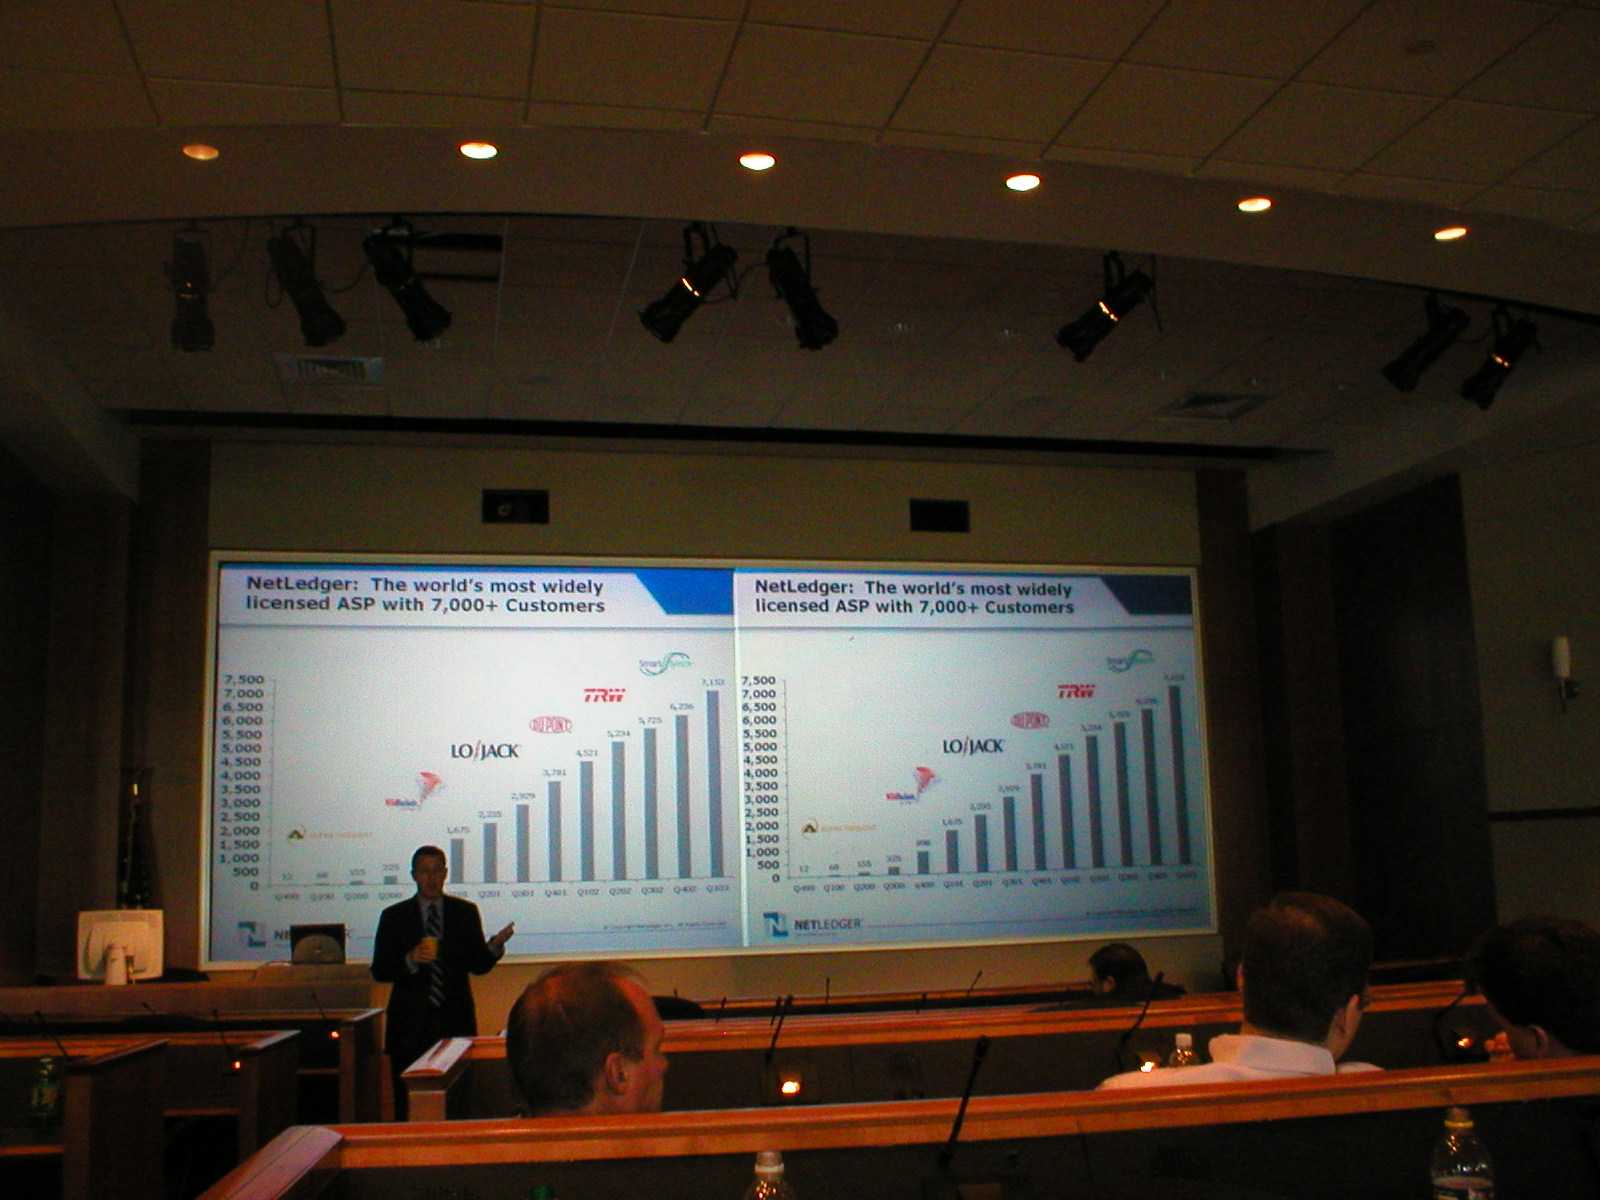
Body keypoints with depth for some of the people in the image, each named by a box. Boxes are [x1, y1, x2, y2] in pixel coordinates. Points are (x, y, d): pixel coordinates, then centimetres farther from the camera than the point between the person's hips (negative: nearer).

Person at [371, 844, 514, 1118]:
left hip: (455, 1021, 1)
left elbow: (478, 965, 7)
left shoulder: (465, 912, 9)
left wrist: (494, 946, -14)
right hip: (411, 1023, 0)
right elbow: (379, 971, 2)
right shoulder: (394, 916, 6)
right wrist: (411, 960, -16)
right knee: (408, 1103, 0)